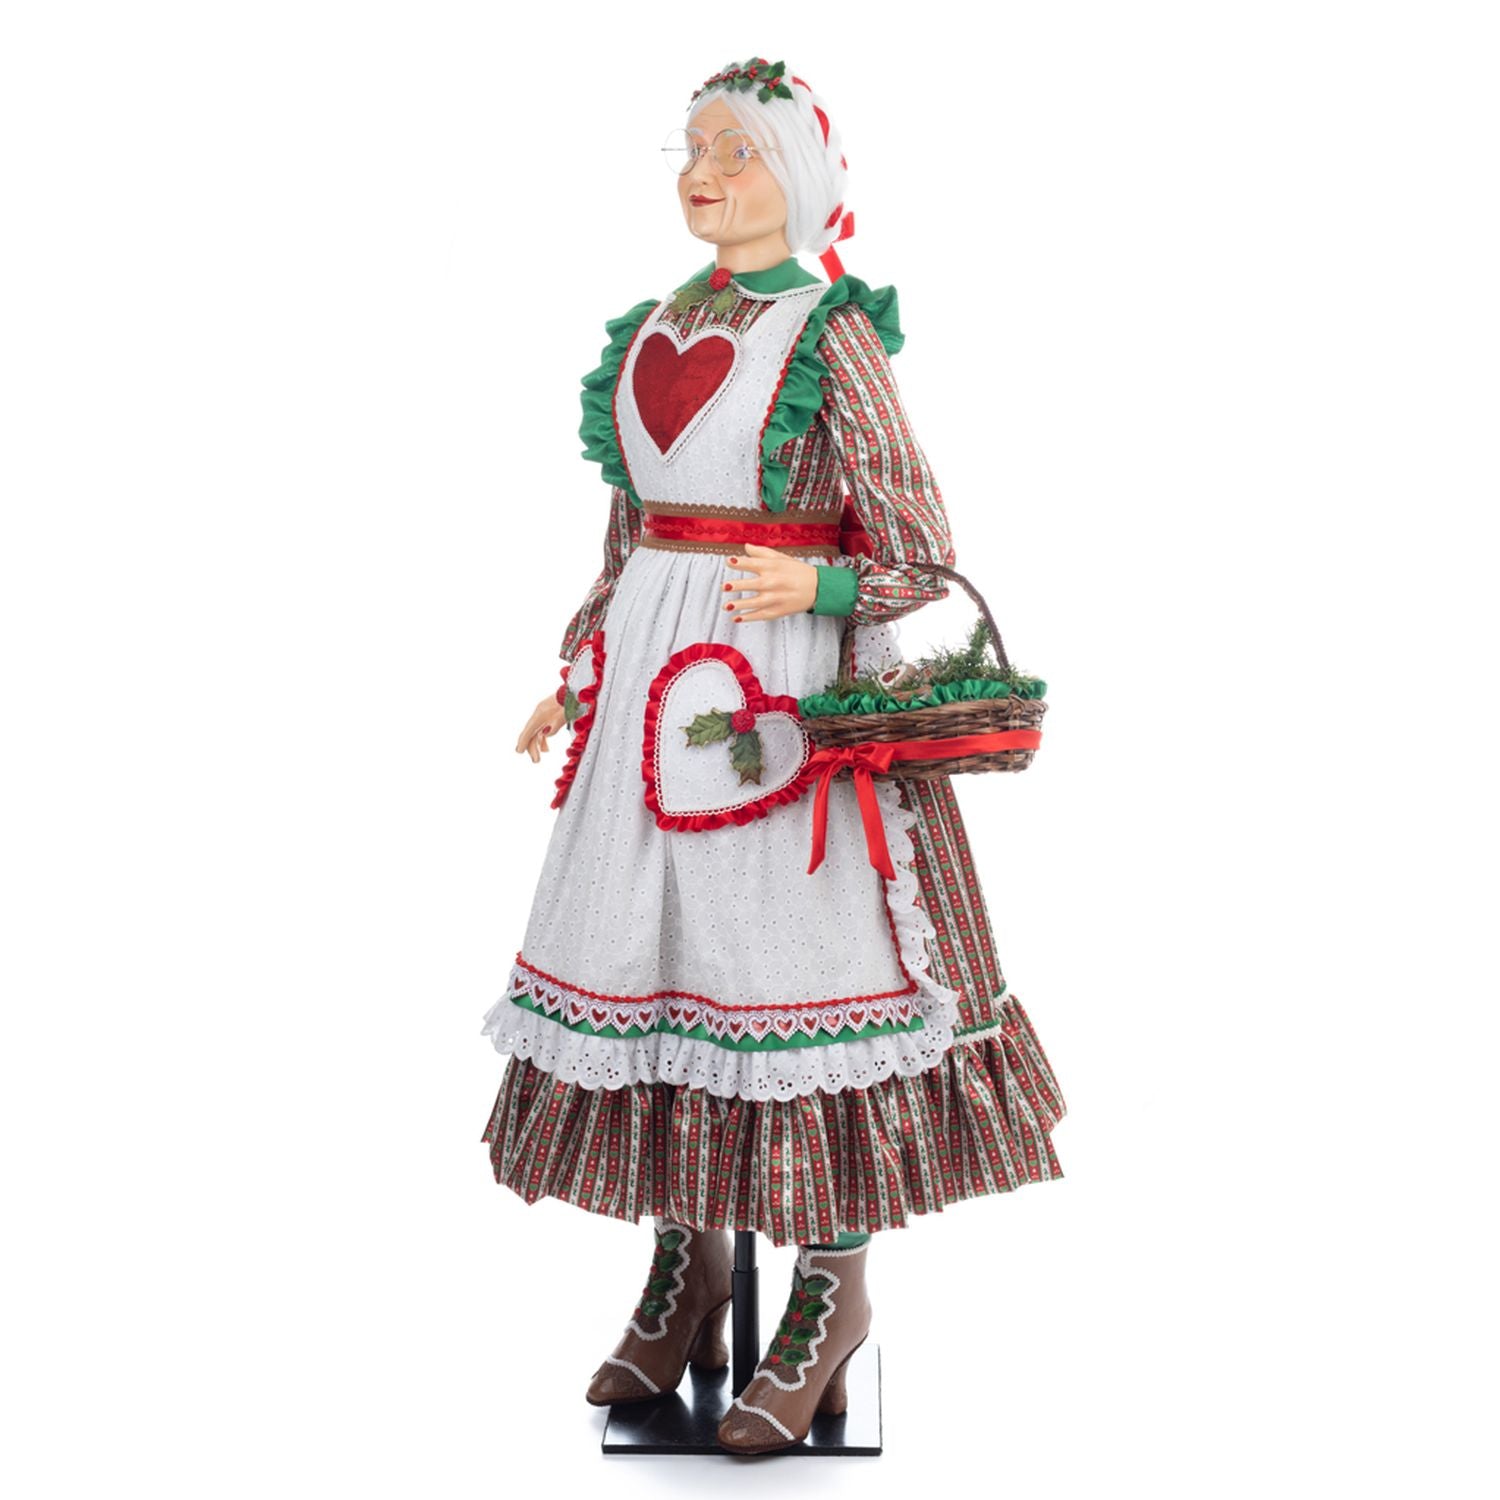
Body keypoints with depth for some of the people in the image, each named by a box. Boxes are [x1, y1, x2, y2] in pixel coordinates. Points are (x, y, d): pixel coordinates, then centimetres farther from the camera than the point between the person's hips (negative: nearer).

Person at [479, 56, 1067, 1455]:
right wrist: (579, 676, 18)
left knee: (794, 949, -4)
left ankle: (832, 1289, 11)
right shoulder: (651, 330, 14)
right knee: (652, 947, 8)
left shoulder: (832, 331, -4)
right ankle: (686, 1264, 23)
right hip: (652, 673, 6)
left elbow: (918, 552, -6)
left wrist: (815, 585, -24)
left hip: (783, 678, -6)